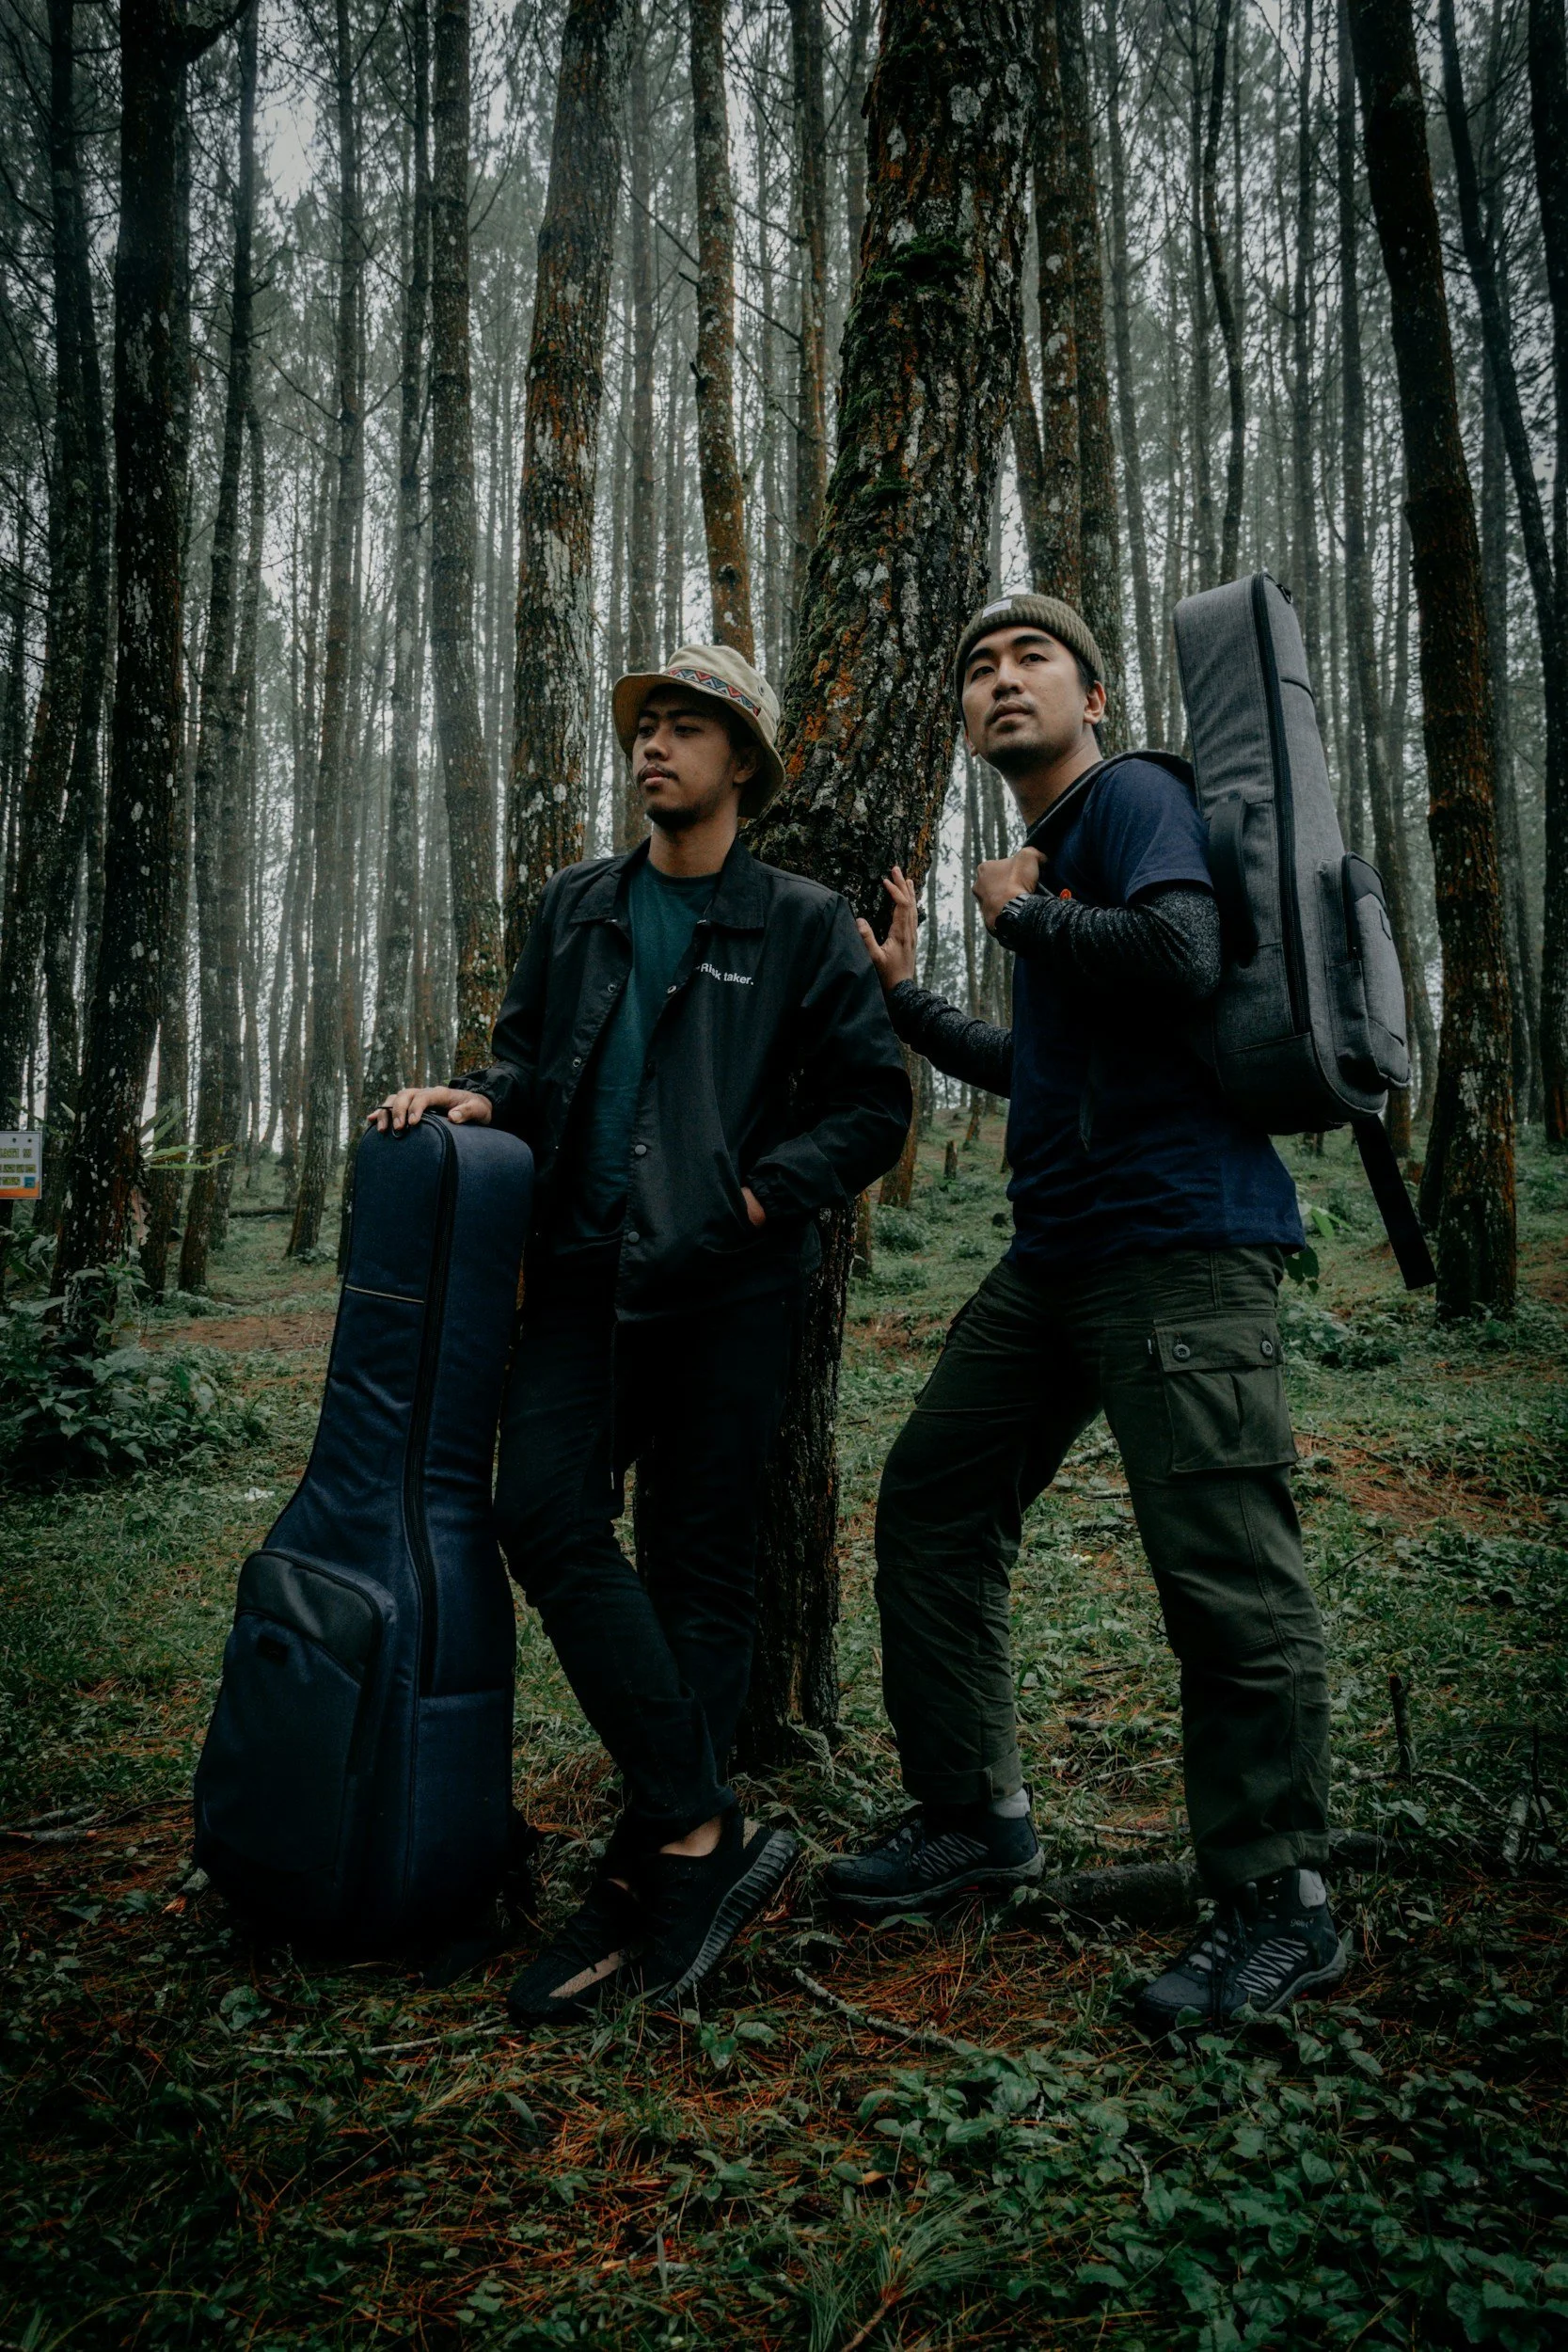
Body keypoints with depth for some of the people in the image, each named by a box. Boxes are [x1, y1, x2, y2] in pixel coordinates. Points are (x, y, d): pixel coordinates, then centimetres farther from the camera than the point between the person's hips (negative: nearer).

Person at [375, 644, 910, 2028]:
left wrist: (765, 1191, -11)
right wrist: (482, 1099, 1)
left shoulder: (803, 926, 4)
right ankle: (705, 1833, -4)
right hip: (585, 1270, 4)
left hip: (728, 1288, -3)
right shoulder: (575, 910, 16)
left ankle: (645, 1883, 10)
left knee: (699, 1568, 0)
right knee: (549, 1519, -13)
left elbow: (874, 1105, 3)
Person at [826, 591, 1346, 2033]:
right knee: (931, 1504, 10)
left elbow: (1181, 961, -23)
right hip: (1060, 1253, 10)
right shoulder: (1046, 857, 22)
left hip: (1179, 1240, -9)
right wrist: (906, 999, 26)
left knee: (1229, 1575, -7)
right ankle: (977, 1818, 24)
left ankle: (1281, 1910, 11)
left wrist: (1019, 914, -7)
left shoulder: (1135, 797, -3)